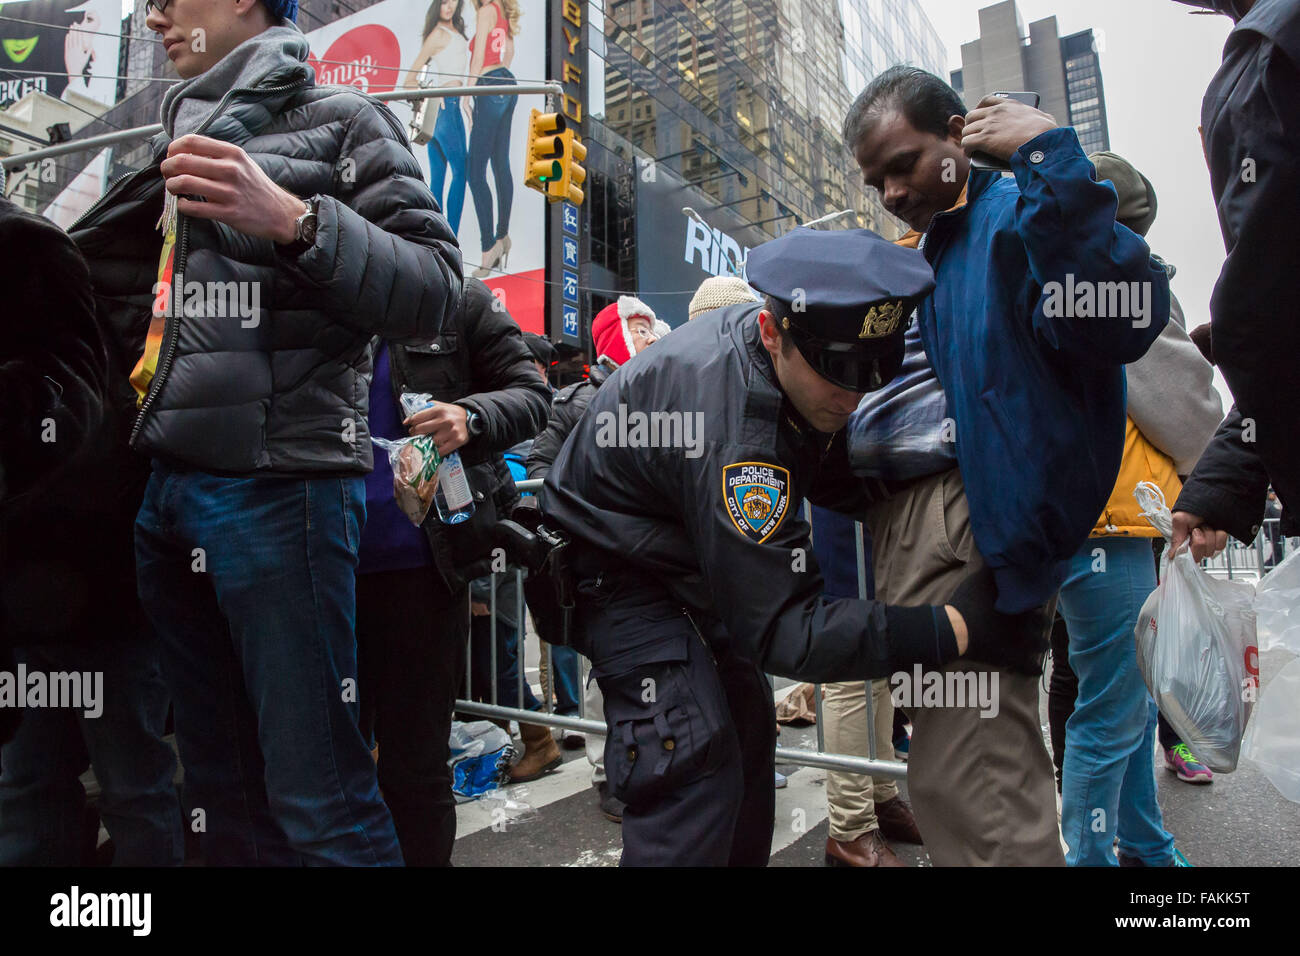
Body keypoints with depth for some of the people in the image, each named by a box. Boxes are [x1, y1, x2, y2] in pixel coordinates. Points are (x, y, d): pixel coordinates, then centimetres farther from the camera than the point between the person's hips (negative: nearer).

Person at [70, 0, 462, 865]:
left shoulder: (340, 120, 4)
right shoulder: (185, 145, 25)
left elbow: (435, 290, -8)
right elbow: (115, 293, 30)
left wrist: (294, 221, -19)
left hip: (279, 486, -7)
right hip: (167, 491, 7)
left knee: (318, 800, -3)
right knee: (223, 789, 15)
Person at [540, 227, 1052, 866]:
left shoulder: (798, 355, -11)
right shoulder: (736, 430, -39)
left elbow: (840, 480, 1)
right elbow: (779, 628, -35)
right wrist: (957, 628, -37)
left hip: (685, 558, 9)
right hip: (613, 568, -9)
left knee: (748, 727, 13)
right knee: (697, 767, -17)